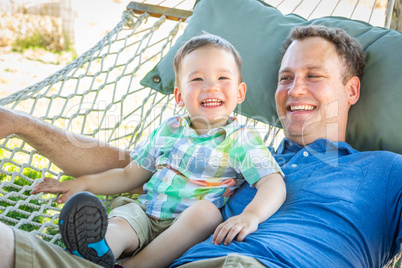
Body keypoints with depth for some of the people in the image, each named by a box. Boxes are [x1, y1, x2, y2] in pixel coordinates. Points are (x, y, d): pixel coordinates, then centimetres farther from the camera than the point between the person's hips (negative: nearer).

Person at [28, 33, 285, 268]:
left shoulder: (242, 140, -1)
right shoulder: (168, 131, 14)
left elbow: (273, 182, -14)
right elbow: (130, 175, 23)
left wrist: (251, 215, -35)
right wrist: (83, 183, 14)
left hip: (191, 229, -3)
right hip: (144, 214, 4)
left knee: (206, 210, -35)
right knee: (118, 226, -27)